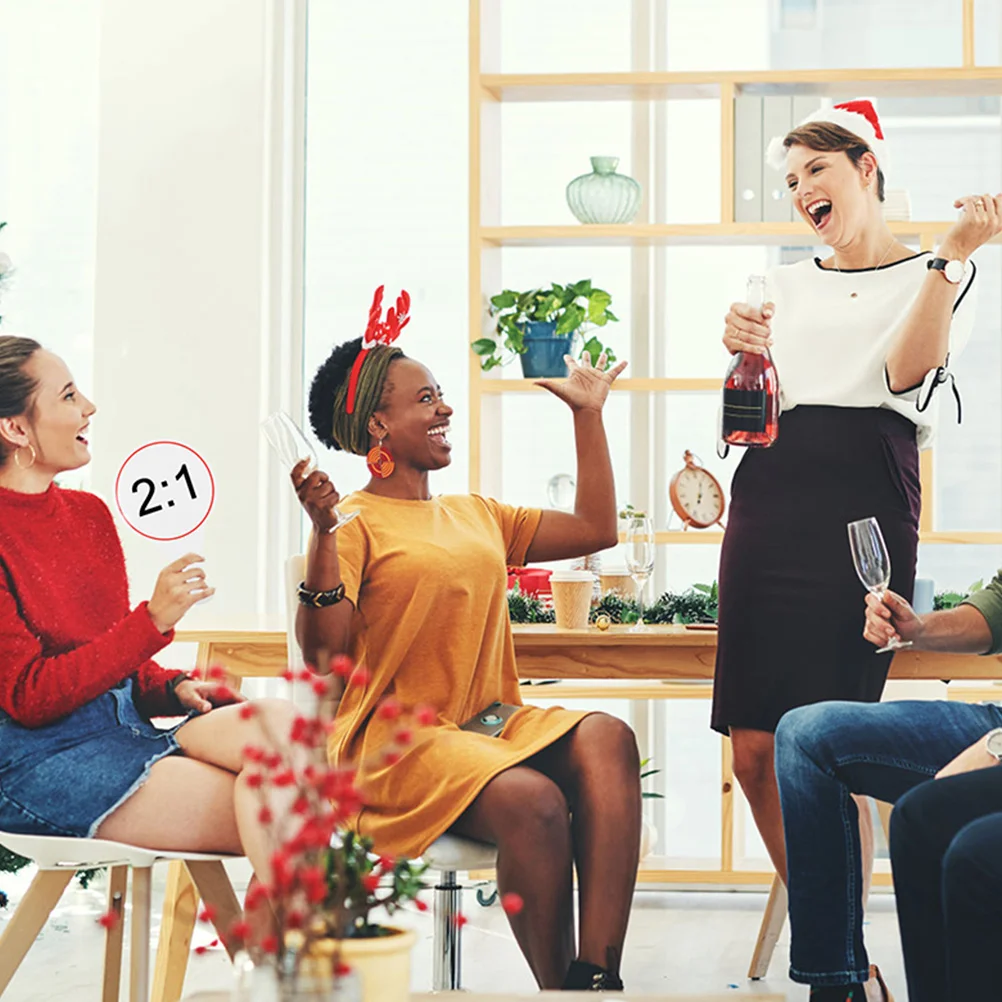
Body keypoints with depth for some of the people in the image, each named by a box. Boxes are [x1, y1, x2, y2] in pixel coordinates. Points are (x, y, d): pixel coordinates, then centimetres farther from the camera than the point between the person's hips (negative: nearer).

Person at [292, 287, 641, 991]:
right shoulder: (356, 524, -1)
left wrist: (589, 415, 26)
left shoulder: (478, 515, 23)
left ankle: (598, 975, -35)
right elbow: (324, 651, -13)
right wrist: (323, 533, -25)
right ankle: (556, 985, -18)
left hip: (491, 722, 7)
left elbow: (595, 529, 24)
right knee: (532, 800, -34)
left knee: (606, 739, -26)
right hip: (396, 738, -6)